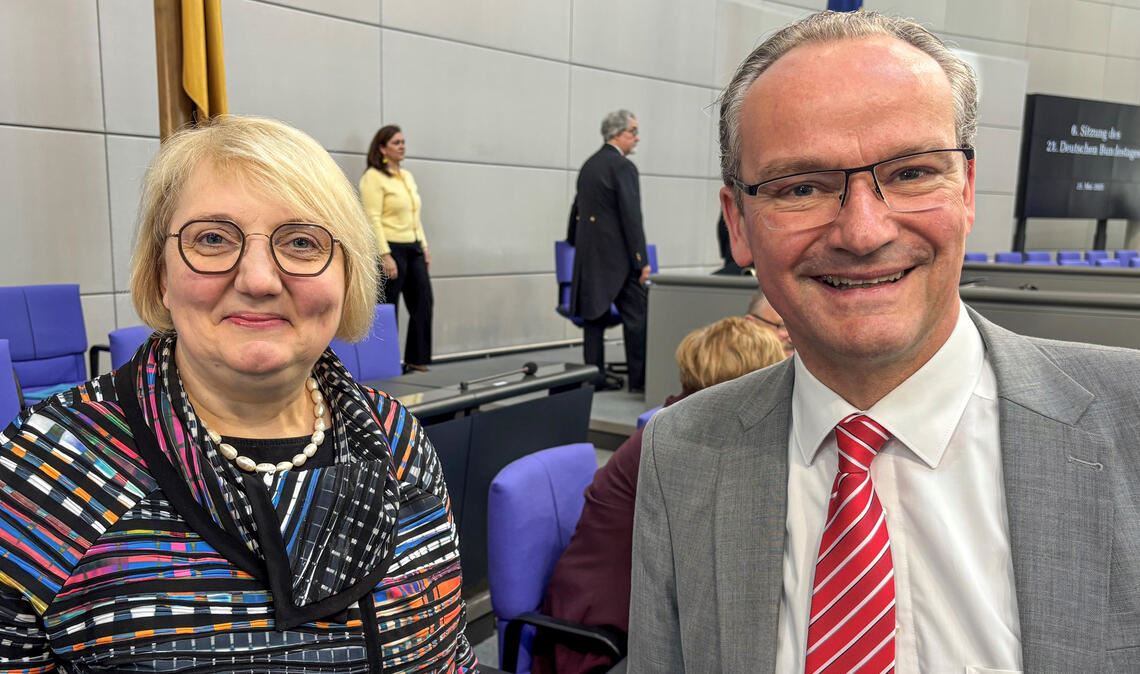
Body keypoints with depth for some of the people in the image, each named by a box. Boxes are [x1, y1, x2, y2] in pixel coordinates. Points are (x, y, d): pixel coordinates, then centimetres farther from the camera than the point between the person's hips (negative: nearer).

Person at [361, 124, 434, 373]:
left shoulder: (408, 176, 15)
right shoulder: (373, 177, -9)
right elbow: (373, 219, -16)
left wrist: (424, 246, 12)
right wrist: (385, 255, -21)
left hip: (413, 248, 8)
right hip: (391, 249, -8)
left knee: (424, 303, 7)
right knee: (388, 309, -1)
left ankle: (417, 360, 16)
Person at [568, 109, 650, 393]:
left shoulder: (589, 164, 14)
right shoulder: (623, 166, -12)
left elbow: (577, 210, 20)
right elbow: (631, 217, -17)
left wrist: (573, 242, 30)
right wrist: (642, 260, -15)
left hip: (589, 253, 8)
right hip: (616, 255, -8)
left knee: (595, 315, 9)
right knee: (636, 316, -2)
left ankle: (595, 376, 11)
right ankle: (639, 379, 0)